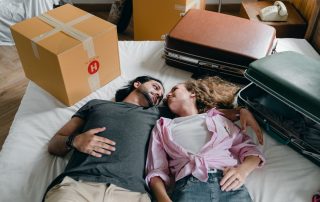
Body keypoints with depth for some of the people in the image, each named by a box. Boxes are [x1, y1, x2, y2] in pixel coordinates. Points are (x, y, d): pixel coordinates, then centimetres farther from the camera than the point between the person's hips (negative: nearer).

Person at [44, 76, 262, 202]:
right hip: (76, 184, -1)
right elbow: (54, 145, 22)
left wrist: (242, 111, 18)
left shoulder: (158, 113, 28)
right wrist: (74, 141, 0)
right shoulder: (95, 104, 27)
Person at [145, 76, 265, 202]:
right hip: (189, 185, 0)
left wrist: (243, 170, -8)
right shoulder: (162, 127, 20)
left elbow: (249, 149, 14)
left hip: (228, 184, 1)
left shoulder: (218, 119, 22)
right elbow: (156, 170, 8)